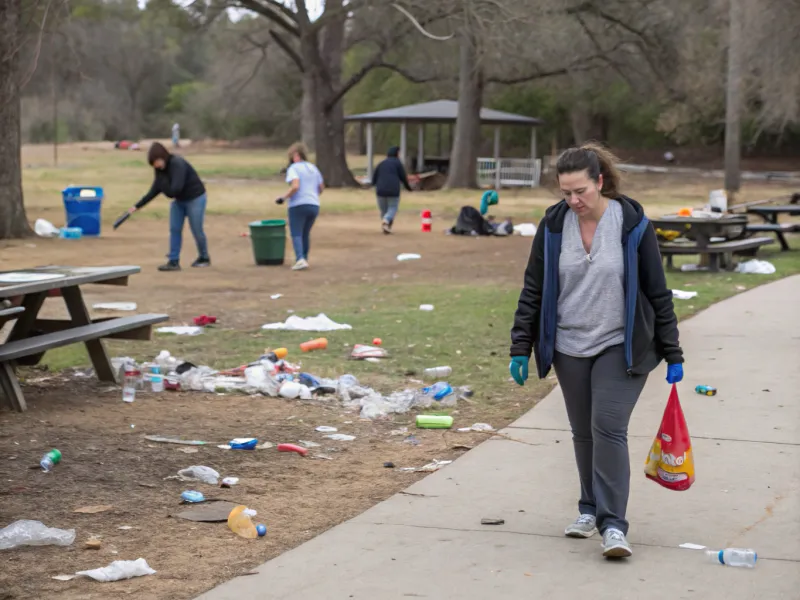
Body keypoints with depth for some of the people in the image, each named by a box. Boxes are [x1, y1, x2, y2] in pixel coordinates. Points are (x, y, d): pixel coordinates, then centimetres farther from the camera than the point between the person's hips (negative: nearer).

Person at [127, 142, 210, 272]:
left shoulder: (178, 164, -29)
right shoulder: (161, 169, -5)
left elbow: (175, 189, -37)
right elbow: (154, 190, -1)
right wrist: (138, 206, -3)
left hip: (195, 198, -7)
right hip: (179, 200, 7)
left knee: (197, 230, 3)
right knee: (174, 229, -1)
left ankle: (204, 258, 24)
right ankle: (173, 261, -1)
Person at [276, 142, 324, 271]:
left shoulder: (293, 169, -6)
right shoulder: (313, 168, 15)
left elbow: (295, 186, -21)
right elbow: (321, 188, 19)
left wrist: (284, 198, -11)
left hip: (298, 205, -6)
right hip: (314, 205, 6)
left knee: (296, 234, -5)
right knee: (306, 234, 18)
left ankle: (300, 259, -21)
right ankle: (304, 258, 20)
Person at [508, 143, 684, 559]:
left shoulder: (632, 224, -10)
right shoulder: (553, 225, -3)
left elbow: (658, 292, -4)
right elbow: (533, 289, 4)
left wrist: (673, 355, -3)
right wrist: (520, 348, 1)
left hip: (620, 348, -3)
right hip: (569, 349, 3)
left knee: (608, 428, -13)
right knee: (583, 432, 11)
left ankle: (613, 524, -11)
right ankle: (590, 509, 28)